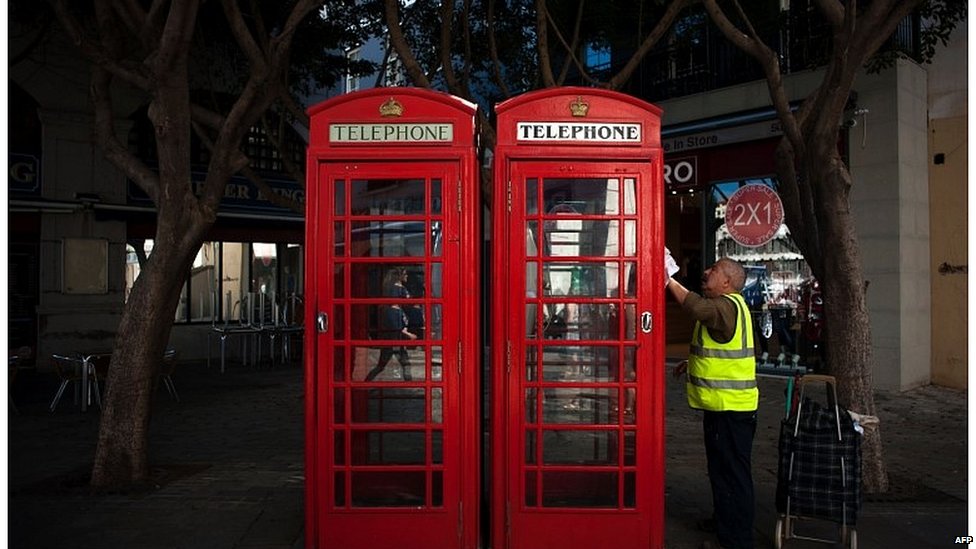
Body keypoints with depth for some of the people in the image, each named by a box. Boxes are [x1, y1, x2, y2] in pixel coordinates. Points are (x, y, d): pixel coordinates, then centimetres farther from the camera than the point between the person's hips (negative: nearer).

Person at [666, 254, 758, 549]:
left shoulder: (728, 305, -17)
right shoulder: (726, 305, 17)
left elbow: (698, 307, -37)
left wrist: (669, 281, -29)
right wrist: (694, 362, 17)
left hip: (730, 407, -11)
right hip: (723, 405, 11)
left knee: (732, 474, -2)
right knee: (722, 470, 22)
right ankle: (723, 522, 36)